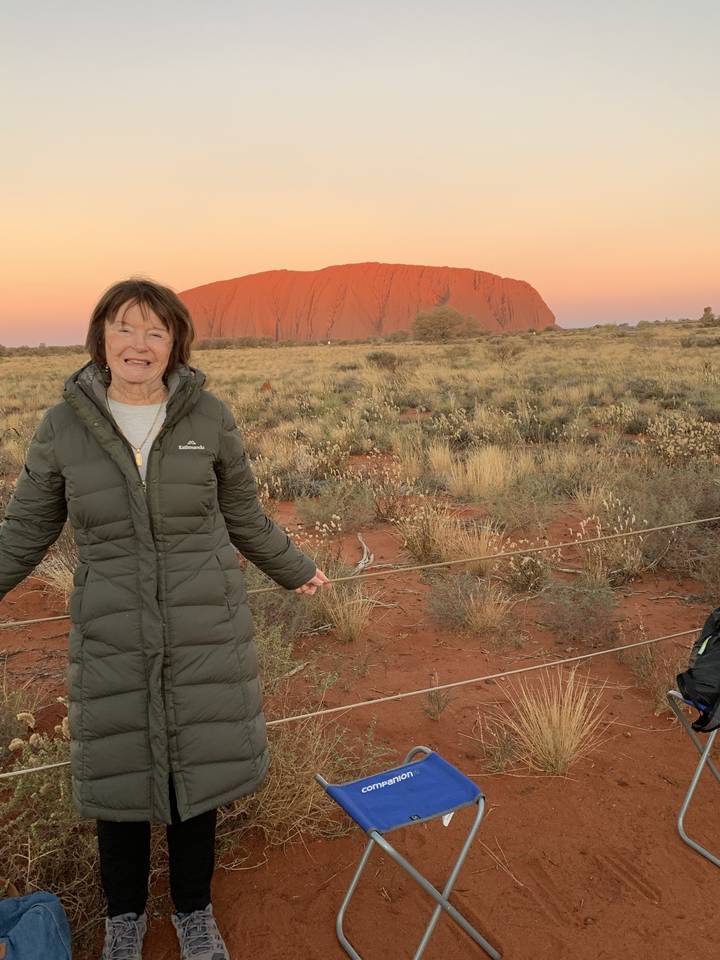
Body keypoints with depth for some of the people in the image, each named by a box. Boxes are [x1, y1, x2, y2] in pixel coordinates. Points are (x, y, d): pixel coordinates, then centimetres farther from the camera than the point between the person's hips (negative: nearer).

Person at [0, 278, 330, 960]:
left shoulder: (209, 418, -4)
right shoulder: (63, 428, -4)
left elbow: (243, 515, 9)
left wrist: (294, 570, 19)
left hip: (205, 634, 0)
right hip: (111, 640, 0)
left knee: (196, 775, 12)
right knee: (117, 779, 13)